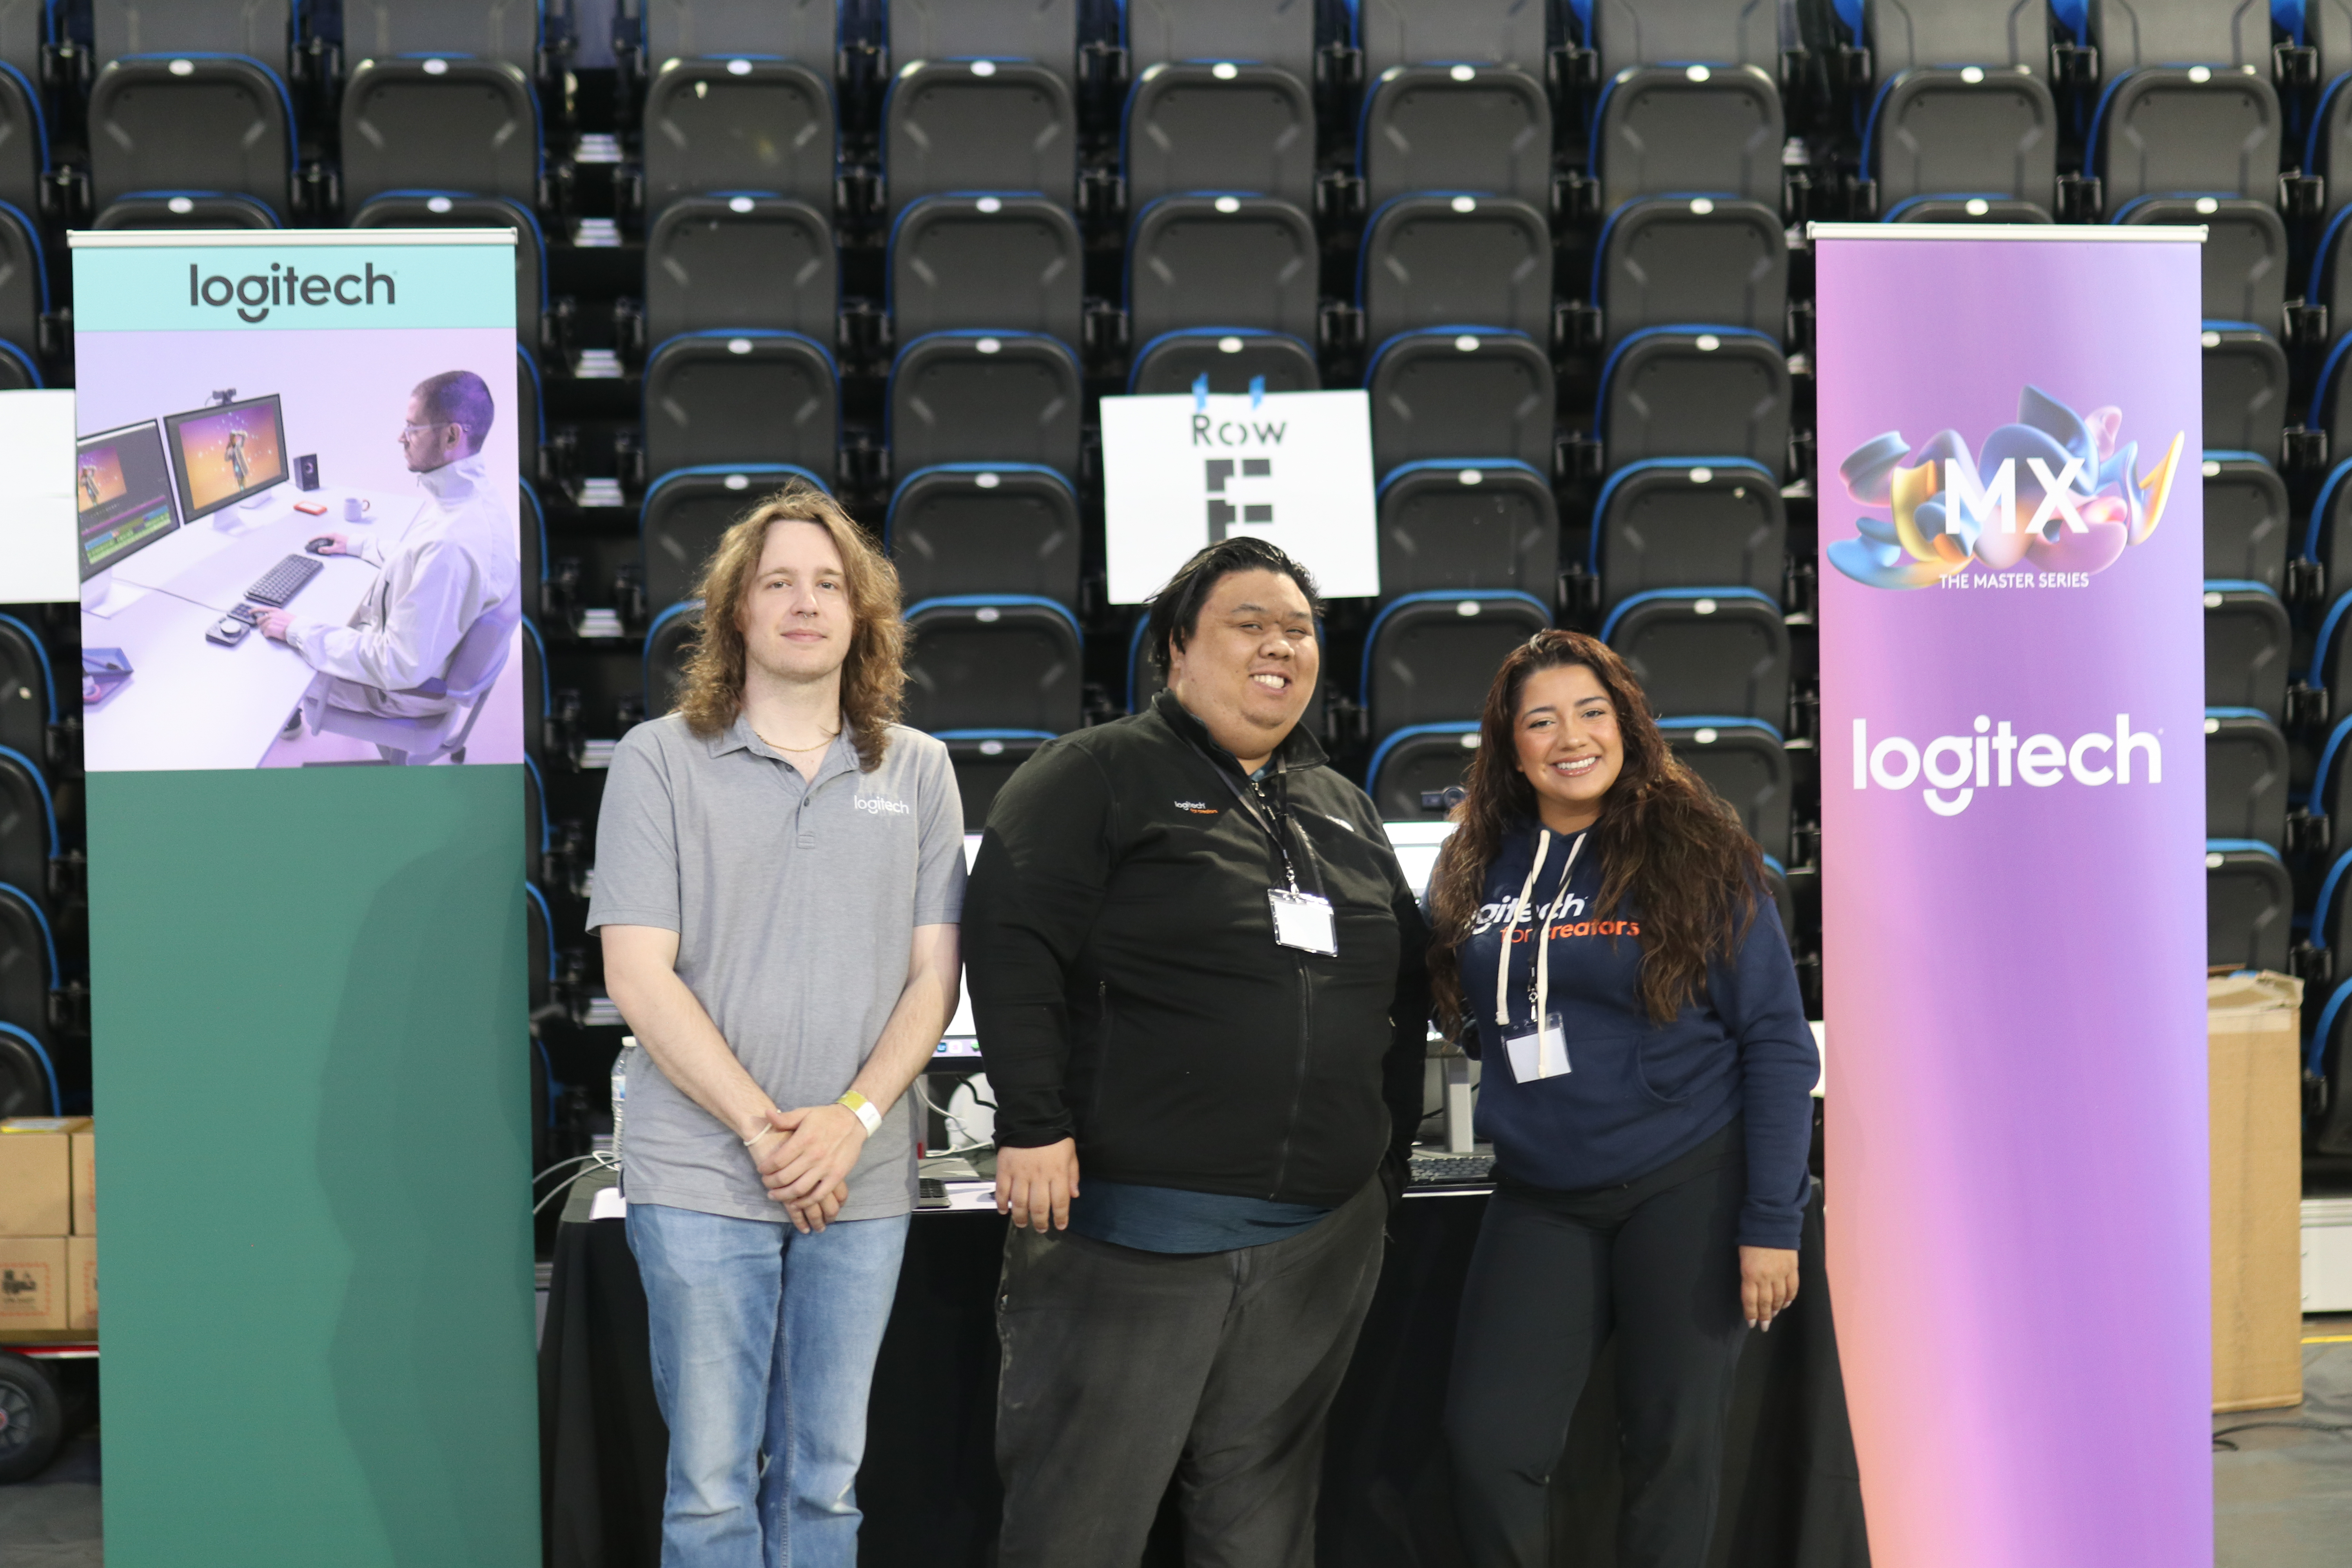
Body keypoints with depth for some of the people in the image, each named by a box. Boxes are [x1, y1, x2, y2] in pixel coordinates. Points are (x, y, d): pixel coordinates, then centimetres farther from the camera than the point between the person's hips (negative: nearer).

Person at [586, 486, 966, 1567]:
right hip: (701, 1178, -3)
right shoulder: (660, 761, 0)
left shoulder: (917, 771, 9)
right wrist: (764, 1131, -11)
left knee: (825, 1481, 10)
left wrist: (853, 1120, -10)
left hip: (862, 1183, 3)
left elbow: (933, 975, 5)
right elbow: (639, 975, -6)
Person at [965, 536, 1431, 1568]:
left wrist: (1386, 1164, 17)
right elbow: (1012, 945, -10)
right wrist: (1032, 1126, -18)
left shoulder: (1346, 813, 19)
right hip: (1131, 1232, -6)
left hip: (1319, 1245, 6)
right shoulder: (1099, 776, 0)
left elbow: (1406, 998, 24)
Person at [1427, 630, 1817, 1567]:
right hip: (1541, 1200, 4)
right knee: (1487, 1439, -6)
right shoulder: (1479, 869, 6)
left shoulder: (1696, 856, -5)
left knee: (1672, 1445, 3)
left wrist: (1772, 1223, -12)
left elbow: (1777, 1042, -7)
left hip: (1688, 1187, -3)